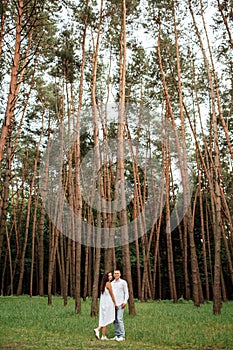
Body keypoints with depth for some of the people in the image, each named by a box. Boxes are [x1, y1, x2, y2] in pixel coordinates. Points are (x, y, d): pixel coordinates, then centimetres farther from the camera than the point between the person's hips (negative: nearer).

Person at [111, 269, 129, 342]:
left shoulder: (123, 282, -1)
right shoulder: (112, 283, 13)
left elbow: (126, 293, -2)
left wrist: (125, 301, -13)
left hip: (120, 304, -5)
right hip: (113, 304, 5)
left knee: (119, 319, -12)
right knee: (115, 320, 6)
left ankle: (122, 336, -6)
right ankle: (117, 335, 13)